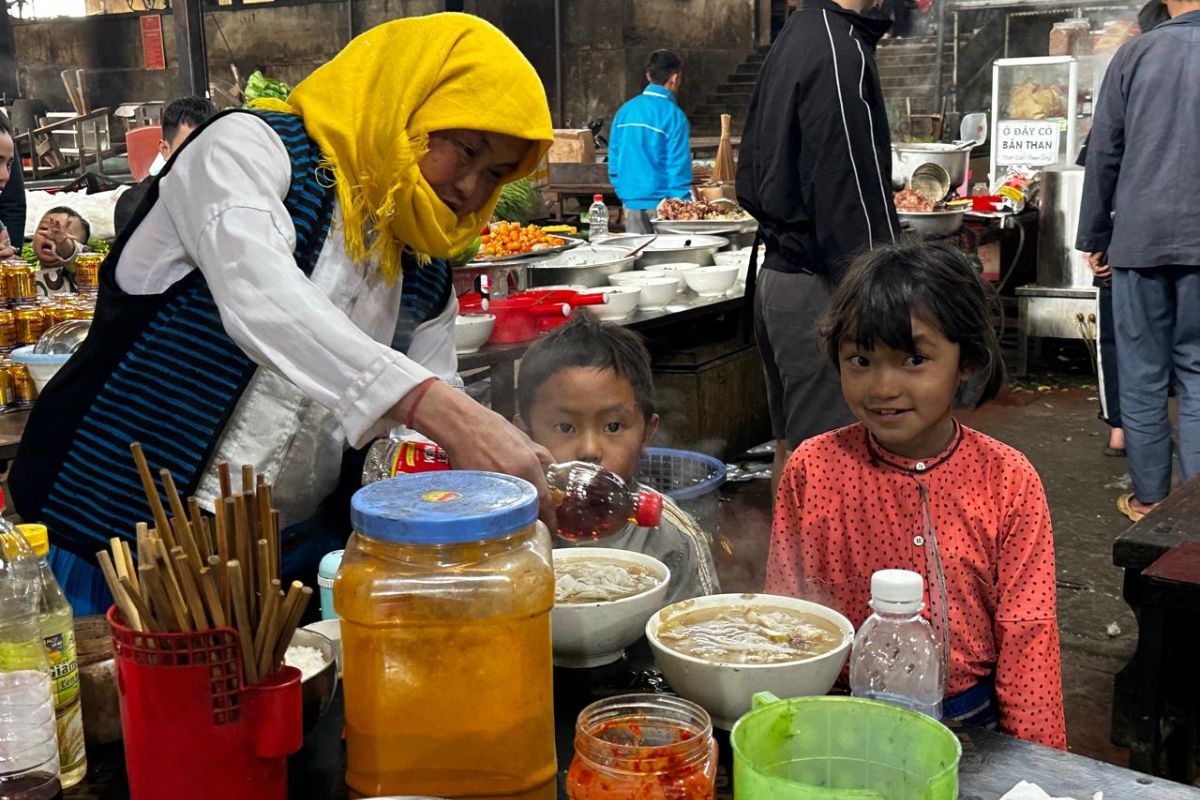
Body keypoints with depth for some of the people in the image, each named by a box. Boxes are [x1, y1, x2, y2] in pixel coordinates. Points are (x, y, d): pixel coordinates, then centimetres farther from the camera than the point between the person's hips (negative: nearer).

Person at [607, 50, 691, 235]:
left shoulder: (625, 111, 6)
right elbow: (679, 168, -10)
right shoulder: (674, 115, -10)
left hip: (631, 204, 5)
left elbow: (614, 161, 10)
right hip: (661, 204, -5)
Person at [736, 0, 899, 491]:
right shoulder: (841, 51, -16)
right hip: (819, 289, -10)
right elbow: (853, 197, -21)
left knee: (791, 449, 18)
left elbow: (749, 183, 20)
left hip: (776, 279, 10)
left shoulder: (789, 44, 15)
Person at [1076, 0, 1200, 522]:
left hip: (1140, 237, 0)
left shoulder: (1134, 54, -1)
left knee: (1142, 373, 8)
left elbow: (1104, 154, 1)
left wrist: (1094, 237, 9)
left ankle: (1148, 497, 14)